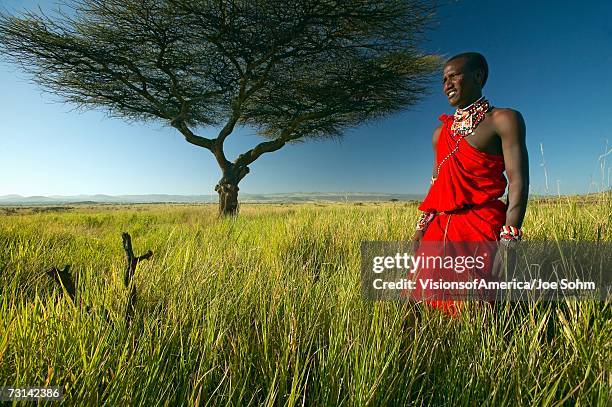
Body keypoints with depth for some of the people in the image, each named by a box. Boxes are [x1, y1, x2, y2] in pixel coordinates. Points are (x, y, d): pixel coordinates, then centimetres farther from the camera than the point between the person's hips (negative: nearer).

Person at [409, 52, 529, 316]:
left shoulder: (503, 120, 0)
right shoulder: (441, 132, 19)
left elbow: (518, 182, -9)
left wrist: (508, 241, -18)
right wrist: (421, 228, 13)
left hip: (481, 228, -5)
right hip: (440, 228, 6)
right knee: (426, 302, 6)